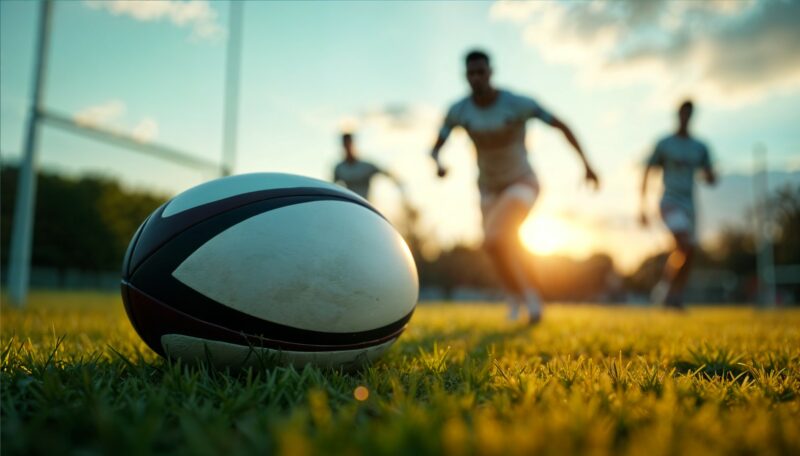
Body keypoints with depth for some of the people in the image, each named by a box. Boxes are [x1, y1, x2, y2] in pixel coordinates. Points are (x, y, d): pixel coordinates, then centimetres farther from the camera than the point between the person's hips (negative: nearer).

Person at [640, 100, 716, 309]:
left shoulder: (700, 148, 13)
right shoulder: (664, 144, 0)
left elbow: (710, 180, 14)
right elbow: (646, 175, -1)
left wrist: (710, 176, -12)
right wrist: (642, 208, -5)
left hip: (689, 206, 5)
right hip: (670, 203, -5)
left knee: (689, 254, 3)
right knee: (684, 244, -25)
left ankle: (675, 299, 12)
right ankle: (663, 284, -7)